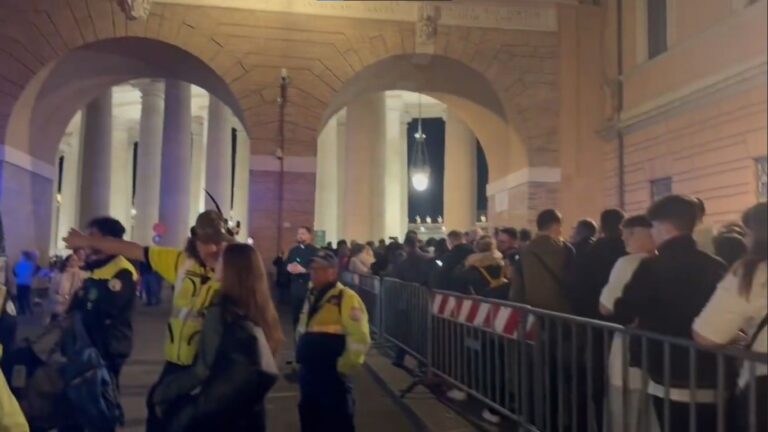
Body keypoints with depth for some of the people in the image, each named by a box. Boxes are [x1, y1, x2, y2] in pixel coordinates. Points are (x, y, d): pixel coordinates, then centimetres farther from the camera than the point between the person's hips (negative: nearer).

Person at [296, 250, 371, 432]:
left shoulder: (346, 298, -13)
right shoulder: (311, 297, 15)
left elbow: (359, 338, -20)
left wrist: (344, 367, -15)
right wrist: (299, 360, 18)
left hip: (332, 374, -8)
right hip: (308, 372, 8)